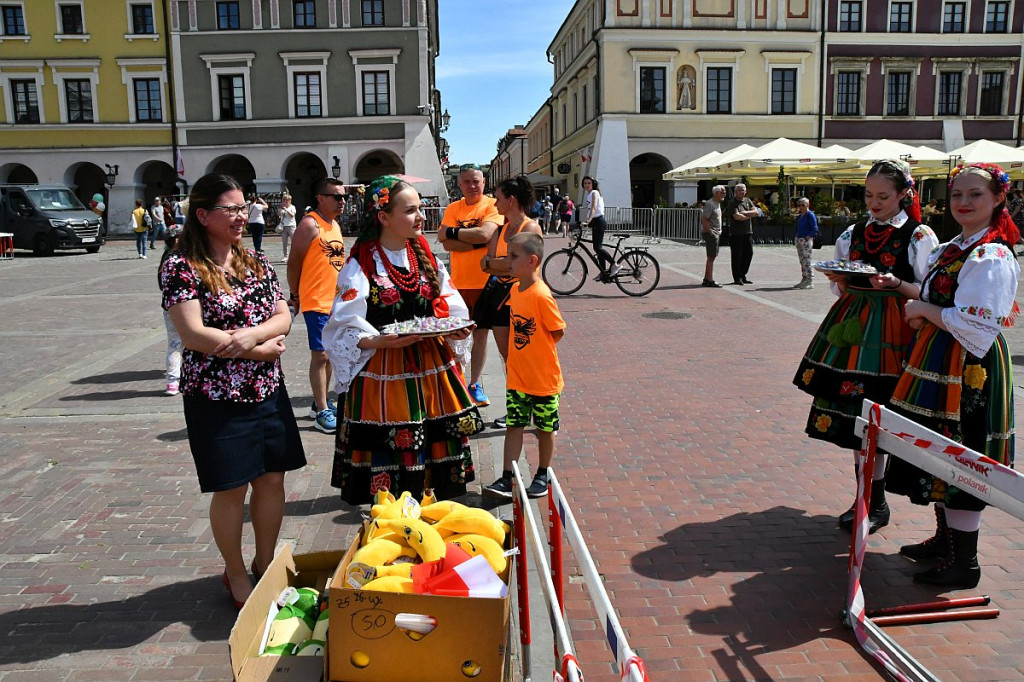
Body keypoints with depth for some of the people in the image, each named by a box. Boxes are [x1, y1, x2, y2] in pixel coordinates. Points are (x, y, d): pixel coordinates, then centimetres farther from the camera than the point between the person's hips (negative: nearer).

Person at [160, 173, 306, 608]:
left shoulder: (256, 261, 8)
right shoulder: (181, 267, -9)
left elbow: (283, 318, 2)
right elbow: (194, 334, -17)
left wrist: (250, 335, -19)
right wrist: (263, 348, -14)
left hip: (267, 391, 5)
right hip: (215, 396, -5)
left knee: (272, 478, 10)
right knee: (231, 488, 6)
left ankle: (266, 563, 30)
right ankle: (236, 574, 26)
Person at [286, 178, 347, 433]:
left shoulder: (336, 226, 15)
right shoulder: (309, 224, -11)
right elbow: (294, 262, -10)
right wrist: (294, 294, -5)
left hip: (336, 301, 9)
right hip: (316, 302, -8)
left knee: (330, 354, 15)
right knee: (320, 355, -6)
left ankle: (321, 403, 27)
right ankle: (322, 413, 0)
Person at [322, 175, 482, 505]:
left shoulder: (428, 260, 10)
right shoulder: (360, 267, -6)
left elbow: (451, 311, 12)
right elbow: (346, 331, -8)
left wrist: (456, 330, -9)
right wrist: (382, 341, -25)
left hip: (431, 371, 5)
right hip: (383, 374, -4)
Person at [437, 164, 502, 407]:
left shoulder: (492, 205, -3)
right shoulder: (453, 209, 6)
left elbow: (485, 234, -20)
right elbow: (447, 244, -6)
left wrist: (452, 232, -10)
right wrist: (476, 241, -16)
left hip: (484, 281, -2)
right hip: (458, 282, 2)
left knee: (480, 333, 8)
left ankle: (475, 383, 17)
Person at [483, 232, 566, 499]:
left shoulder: (541, 295, -21)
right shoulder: (515, 290, 3)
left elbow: (558, 331, -15)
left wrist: (540, 350, -3)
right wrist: (527, 350, 7)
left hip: (543, 377, -6)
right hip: (517, 376, 6)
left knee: (545, 428, 11)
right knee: (514, 425, 5)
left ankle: (542, 475, 27)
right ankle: (506, 479, 8)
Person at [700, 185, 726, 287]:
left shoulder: (718, 203, 16)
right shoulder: (710, 204, -14)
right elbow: (704, 220, -20)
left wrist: (719, 232, 15)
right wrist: (711, 232, -20)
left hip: (716, 234, 10)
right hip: (710, 233, -10)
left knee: (711, 257, 13)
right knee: (711, 257, -8)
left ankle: (706, 279, 19)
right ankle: (710, 280, -6)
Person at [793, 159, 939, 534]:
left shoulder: (920, 237, -2)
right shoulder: (853, 233, 13)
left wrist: (897, 286, -21)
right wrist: (839, 282, -3)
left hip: (891, 331, -5)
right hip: (852, 326, 5)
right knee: (852, 411, 7)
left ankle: (877, 504, 8)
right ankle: (866, 497, 21)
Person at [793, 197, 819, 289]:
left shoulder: (810, 215, -8)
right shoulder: (800, 216, 15)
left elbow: (815, 230, -11)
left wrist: (806, 238, -18)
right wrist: (797, 238, 9)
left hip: (807, 241, -8)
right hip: (799, 240, 8)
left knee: (807, 262, -9)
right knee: (802, 262, 11)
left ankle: (810, 282, -6)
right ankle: (804, 280, 18)